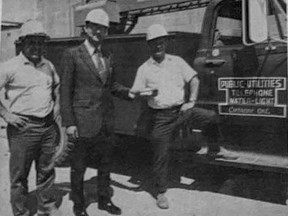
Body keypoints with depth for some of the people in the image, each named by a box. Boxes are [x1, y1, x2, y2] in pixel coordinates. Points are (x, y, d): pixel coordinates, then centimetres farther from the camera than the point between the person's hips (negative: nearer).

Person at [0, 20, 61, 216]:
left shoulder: (48, 66, 11)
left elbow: (56, 86, 28)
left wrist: (56, 104, 14)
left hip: (49, 126, 5)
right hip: (23, 128, -5)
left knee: (46, 172, 14)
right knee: (20, 176, 4)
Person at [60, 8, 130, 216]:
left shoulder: (108, 57, 10)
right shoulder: (72, 55, -7)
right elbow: (65, 90, -8)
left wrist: (129, 93, -2)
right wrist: (69, 123, -13)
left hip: (107, 120, 5)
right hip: (84, 120, -5)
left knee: (105, 162, 16)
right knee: (79, 166, 7)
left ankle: (104, 199, 33)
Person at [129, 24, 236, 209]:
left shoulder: (177, 61, 5)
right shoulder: (144, 69, 1)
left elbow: (194, 80, 7)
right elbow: (133, 95, 2)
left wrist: (192, 101, -4)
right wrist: (144, 92, -19)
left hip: (181, 110, 2)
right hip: (160, 117, -1)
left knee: (211, 117, -19)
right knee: (161, 156, 2)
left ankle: (214, 150, 6)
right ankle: (161, 193, 19)